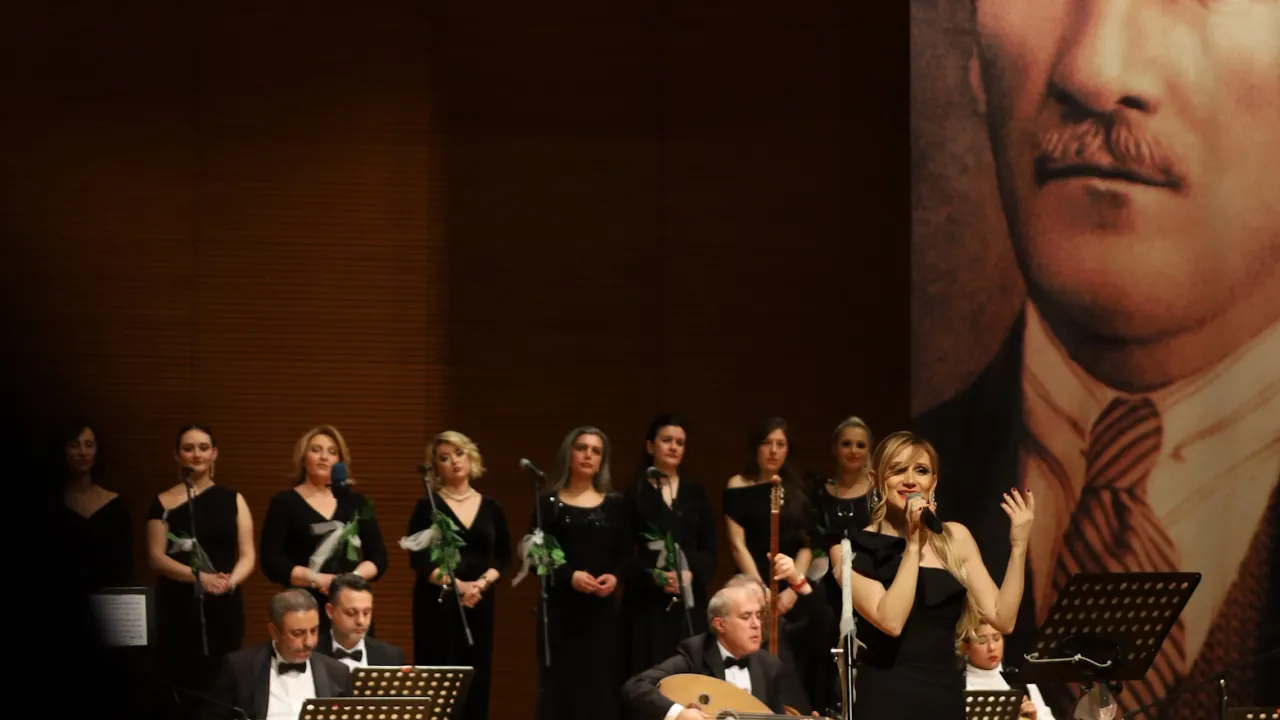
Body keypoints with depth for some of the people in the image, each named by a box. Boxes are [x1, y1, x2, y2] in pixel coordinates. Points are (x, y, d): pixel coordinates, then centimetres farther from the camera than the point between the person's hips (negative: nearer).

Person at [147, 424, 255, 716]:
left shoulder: (233, 500, 9)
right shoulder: (164, 502, 4)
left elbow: (248, 556, 5)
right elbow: (157, 557, -4)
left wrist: (230, 580, -16)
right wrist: (199, 577, -18)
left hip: (225, 607, 1)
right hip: (179, 607, -1)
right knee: (181, 687, -6)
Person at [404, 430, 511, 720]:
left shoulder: (491, 507, 8)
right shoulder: (427, 507, -2)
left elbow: (503, 556, 9)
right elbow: (418, 560, -8)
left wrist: (482, 582, -10)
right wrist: (457, 584, -20)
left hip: (479, 602, 3)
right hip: (437, 601, -3)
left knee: (477, 678, 2)